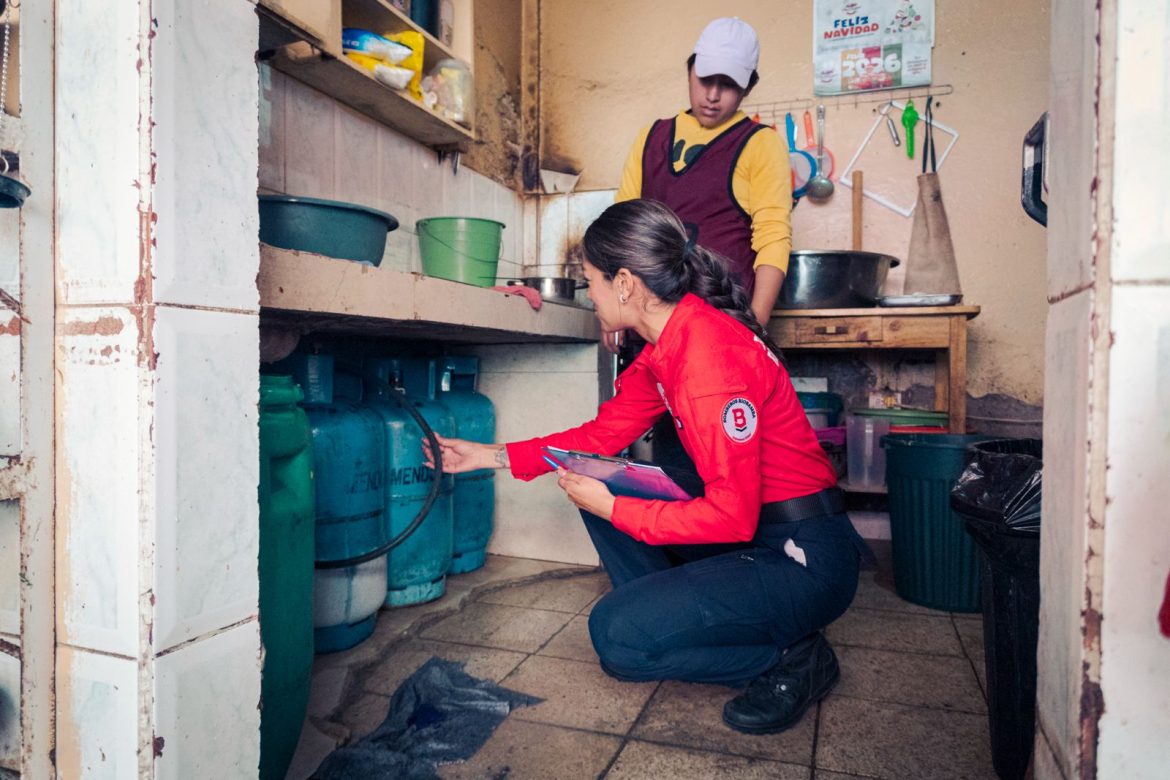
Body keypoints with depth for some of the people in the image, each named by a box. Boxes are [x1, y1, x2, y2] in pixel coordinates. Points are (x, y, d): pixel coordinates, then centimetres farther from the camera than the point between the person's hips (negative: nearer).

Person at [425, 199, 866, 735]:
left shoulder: (710, 354, -27)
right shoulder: (666, 344, 4)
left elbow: (731, 517, -27)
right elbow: (602, 435, 10)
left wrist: (611, 508, -17)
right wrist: (488, 455, 12)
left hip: (804, 559, -9)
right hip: (755, 530, 9)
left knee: (616, 635, -17)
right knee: (598, 486, 8)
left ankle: (793, 658, 0)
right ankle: (674, 616, 11)